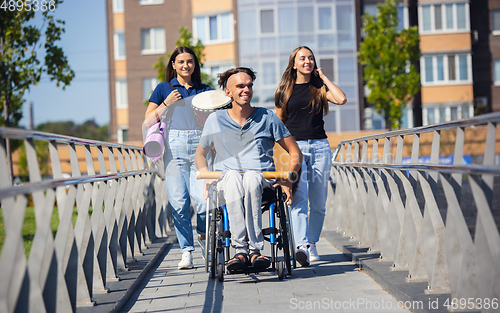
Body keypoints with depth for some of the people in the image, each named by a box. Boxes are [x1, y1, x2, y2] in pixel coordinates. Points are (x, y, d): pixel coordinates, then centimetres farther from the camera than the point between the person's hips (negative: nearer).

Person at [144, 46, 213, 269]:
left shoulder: (205, 91, 15)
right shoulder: (164, 89, 12)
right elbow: (149, 121, 7)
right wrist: (167, 103, -5)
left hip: (200, 145, 0)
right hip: (174, 147, 0)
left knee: (203, 198, -13)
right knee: (179, 202, -6)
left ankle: (204, 231, 18)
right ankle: (187, 251, 3)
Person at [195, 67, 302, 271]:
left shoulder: (267, 118, 12)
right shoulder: (215, 120, 13)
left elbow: (295, 152, 13)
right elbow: (200, 153, 26)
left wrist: (287, 180, -3)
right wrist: (207, 178, 6)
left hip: (262, 178, 0)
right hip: (226, 177, 0)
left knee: (251, 179, -38)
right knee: (233, 178, -38)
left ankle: (243, 250, -42)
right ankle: (252, 249, -44)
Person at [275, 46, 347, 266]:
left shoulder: (319, 88, 10)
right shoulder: (284, 90, 9)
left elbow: (341, 99, -10)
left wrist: (323, 77, -1)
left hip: (320, 147, 2)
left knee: (318, 202, 4)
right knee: (299, 198, -19)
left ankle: (312, 244, 18)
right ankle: (302, 246, -29)